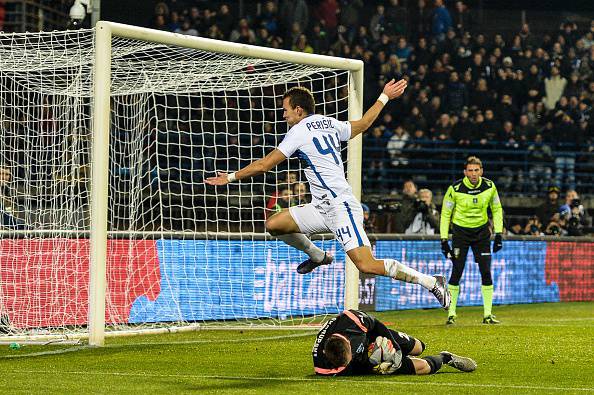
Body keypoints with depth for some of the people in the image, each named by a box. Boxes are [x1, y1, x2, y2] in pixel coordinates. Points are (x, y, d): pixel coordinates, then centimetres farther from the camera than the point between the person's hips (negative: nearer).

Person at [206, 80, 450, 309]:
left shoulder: (299, 131, -8)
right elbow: (363, 123, 32)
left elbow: (264, 165, -5)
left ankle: (432, 282, -10)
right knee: (274, 224, 5)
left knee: (367, 266, -16)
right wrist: (384, 97, 46)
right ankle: (318, 256, 26)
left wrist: (231, 177, 6)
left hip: (341, 207, -9)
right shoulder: (330, 124, 14)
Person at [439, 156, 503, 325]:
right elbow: (445, 213, -5)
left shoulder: (489, 186, -7)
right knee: (457, 273, -9)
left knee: (486, 272, -5)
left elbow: (497, 209, 8)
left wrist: (498, 233, 1)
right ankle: (451, 314, 1)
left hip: (481, 231, 2)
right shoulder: (455, 189, -15)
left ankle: (488, 314, 2)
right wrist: (444, 239, -9)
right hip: (460, 231, -2)